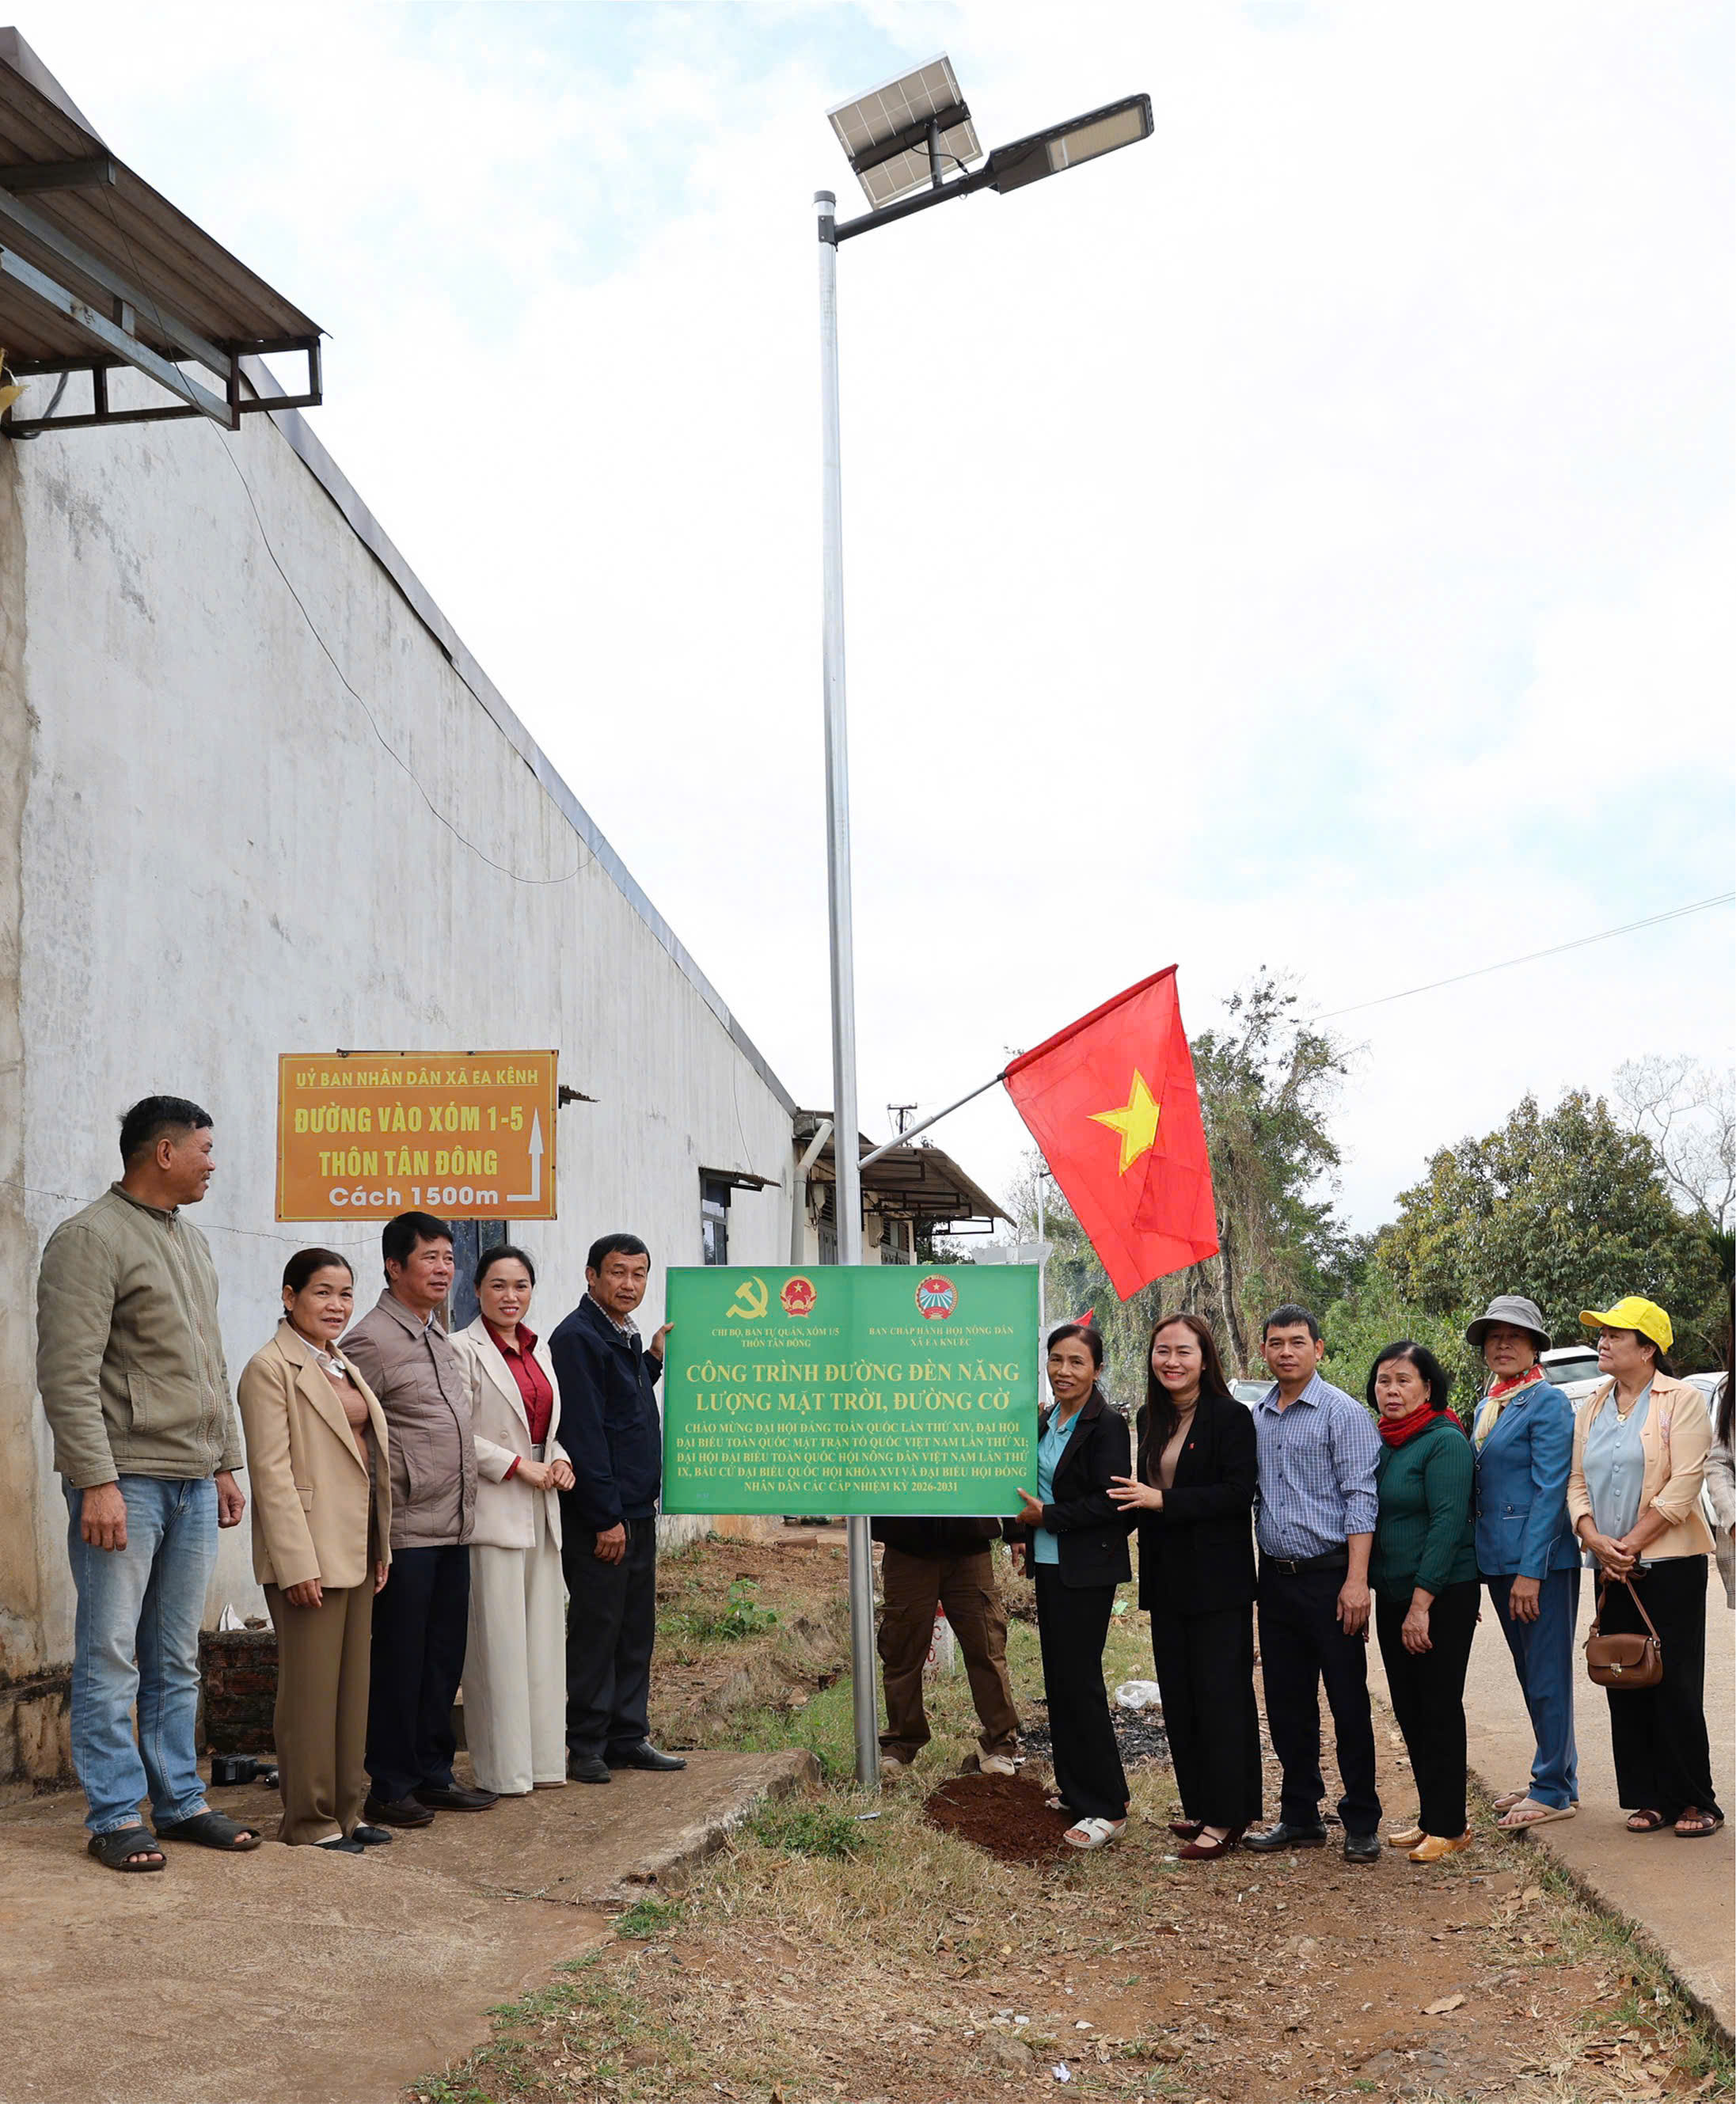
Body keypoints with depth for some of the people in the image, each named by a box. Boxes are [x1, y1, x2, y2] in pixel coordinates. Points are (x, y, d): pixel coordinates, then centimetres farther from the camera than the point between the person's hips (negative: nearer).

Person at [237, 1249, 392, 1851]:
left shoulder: (343, 1368, 17)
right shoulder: (272, 1367, -9)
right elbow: (272, 1470, -15)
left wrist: (380, 1550, 15)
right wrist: (298, 1564, -20)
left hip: (357, 1553, 9)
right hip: (311, 1555, -8)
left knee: (354, 1683, 12)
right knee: (311, 1687, -2)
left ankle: (345, 1810, 21)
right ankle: (310, 1821, 6)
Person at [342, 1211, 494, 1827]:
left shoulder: (439, 1337, 16)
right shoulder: (372, 1340, -11)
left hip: (453, 1527, 8)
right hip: (405, 1531, -8)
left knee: (443, 1659, 13)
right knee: (398, 1661, 0)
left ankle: (434, 1775, 22)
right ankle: (389, 1789, 9)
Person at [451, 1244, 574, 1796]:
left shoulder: (539, 1349, 16)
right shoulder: (463, 1349, -7)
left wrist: (560, 1460, 4)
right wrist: (518, 1466, -15)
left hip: (542, 1508, 7)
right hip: (493, 1509, -7)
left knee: (544, 1636, 9)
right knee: (498, 1641, -4)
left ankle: (542, 1760, 16)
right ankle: (503, 1770, 3)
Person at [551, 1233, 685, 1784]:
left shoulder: (626, 1336, 15)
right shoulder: (578, 1338, -14)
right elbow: (583, 1432, -18)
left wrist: (654, 1359, 11)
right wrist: (607, 1519, -19)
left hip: (637, 1509, 9)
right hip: (598, 1515, -9)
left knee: (636, 1628, 12)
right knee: (595, 1628, -2)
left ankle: (628, 1737, 20)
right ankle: (586, 1746, 6)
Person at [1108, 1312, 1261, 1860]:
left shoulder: (1229, 1418, -11)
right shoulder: (1150, 1420, 11)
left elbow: (1238, 1493, -19)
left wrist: (1162, 1501, -21)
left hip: (1217, 1581, -7)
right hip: (1167, 1579, 7)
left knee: (1220, 1696, -3)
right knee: (1178, 1696, 11)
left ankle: (1226, 1818, 3)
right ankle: (1198, 1805, 21)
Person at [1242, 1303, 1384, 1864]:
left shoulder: (1342, 1412, -7)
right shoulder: (1256, 1417, 11)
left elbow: (1360, 1498, -12)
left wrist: (1356, 1580, -18)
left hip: (1329, 1575, -6)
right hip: (1275, 1579, 6)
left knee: (1348, 1704, 0)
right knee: (1287, 1705, 11)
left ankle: (1361, 1825, 10)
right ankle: (1300, 1818, 21)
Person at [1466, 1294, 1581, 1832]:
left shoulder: (1547, 1403, -10)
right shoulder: (1485, 1406, 14)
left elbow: (1550, 1491, -16)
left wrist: (1531, 1571, -20)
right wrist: (1477, 1567, 16)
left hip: (1542, 1561, -8)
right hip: (1498, 1561, 8)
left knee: (1547, 1675, -1)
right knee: (1531, 1675, 15)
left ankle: (1555, 1791, 6)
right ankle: (1554, 1777, 24)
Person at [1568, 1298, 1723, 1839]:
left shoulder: (1683, 1400, -5)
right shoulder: (1591, 1409, 12)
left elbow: (1683, 1484, -13)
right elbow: (1576, 1481, 10)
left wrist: (1630, 1544, -15)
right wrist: (1594, 1539, -8)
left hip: (1670, 1564, -6)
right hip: (1612, 1570, 6)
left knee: (1676, 1686, -3)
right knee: (1625, 1687, 7)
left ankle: (1695, 1802, 7)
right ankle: (1650, 1799, 15)